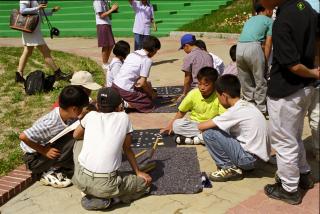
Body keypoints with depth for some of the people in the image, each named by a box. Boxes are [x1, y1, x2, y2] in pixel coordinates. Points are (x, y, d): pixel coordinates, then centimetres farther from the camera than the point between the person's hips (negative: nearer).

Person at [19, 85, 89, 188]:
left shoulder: (70, 117, -11)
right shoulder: (50, 123, -33)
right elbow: (23, 136, -32)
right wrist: (44, 151, -24)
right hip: (34, 158, -7)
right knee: (72, 141, -24)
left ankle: (56, 166, 0)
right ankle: (49, 173, -11)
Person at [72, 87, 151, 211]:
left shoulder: (91, 115, 10)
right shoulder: (124, 117, 5)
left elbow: (76, 135, 28)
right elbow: (127, 149, 14)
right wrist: (138, 172, 27)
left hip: (81, 180, 4)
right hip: (105, 186, -3)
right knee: (146, 181, 19)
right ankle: (104, 199, 1)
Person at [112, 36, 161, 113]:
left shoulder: (132, 54, 13)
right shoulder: (147, 60, -9)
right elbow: (142, 83, -13)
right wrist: (152, 93, 3)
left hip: (115, 85, 8)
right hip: (125, 90, -8)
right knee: (149, 104, 6)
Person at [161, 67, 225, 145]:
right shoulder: (193, 94, -9)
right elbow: (181, 112, 2)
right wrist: (170, 125, -4)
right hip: (194, 125, 2)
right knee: (176, 125, -27)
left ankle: (193, 138, -26)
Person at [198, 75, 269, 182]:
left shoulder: (235, 111, -19)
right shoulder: (248, 105, 5)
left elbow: (201, 126, -17)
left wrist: (200, 125, 4)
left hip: (249, 157, -9)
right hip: (259, 154, 9)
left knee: (208, 133, -12)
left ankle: (230, 168, -1)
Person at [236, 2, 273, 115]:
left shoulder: (250, 20, 31)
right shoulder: (269, 21, 13)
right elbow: (268, 43, 3)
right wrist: (265, 61, 3)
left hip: (239, 47, 6)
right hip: (253, 47, -6)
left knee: (245, 82, 15)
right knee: (260, 81, 5)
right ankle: (261, 110, 9)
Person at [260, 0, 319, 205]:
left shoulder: (282, 22, -26)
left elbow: (293, 66, -25)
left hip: (285, 92, -9)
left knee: (284, 142, 9)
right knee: (294, 136, 26)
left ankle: (289, 190, 25)